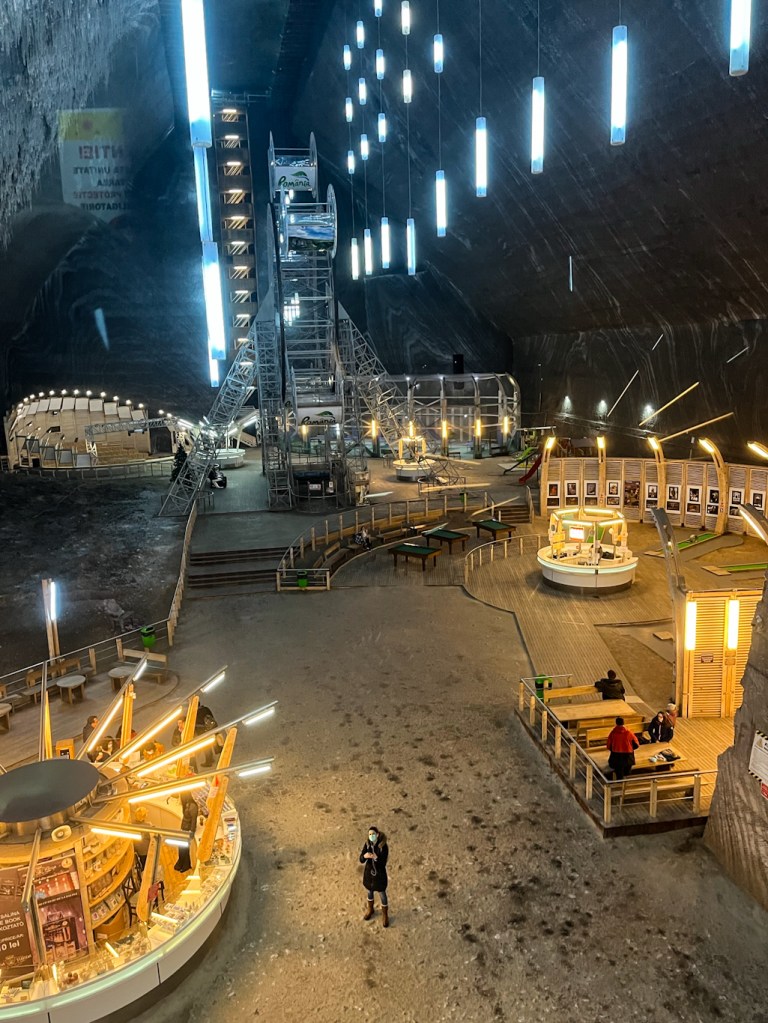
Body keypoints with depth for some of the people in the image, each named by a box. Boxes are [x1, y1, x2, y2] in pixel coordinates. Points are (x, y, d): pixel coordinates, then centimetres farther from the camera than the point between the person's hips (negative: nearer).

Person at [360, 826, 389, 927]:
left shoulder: (383, 846, -26)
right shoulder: (367, 844, -14)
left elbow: (383, 864, -25)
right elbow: (361, 860, -15)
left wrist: (376, 857, -45)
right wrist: (364, 856, -39)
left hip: (380, 874, -3)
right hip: (369, 872, 3)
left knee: (382, 895, 15)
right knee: (369, 892, 25)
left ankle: (385, 916, 40)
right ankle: (370, 910, 54)